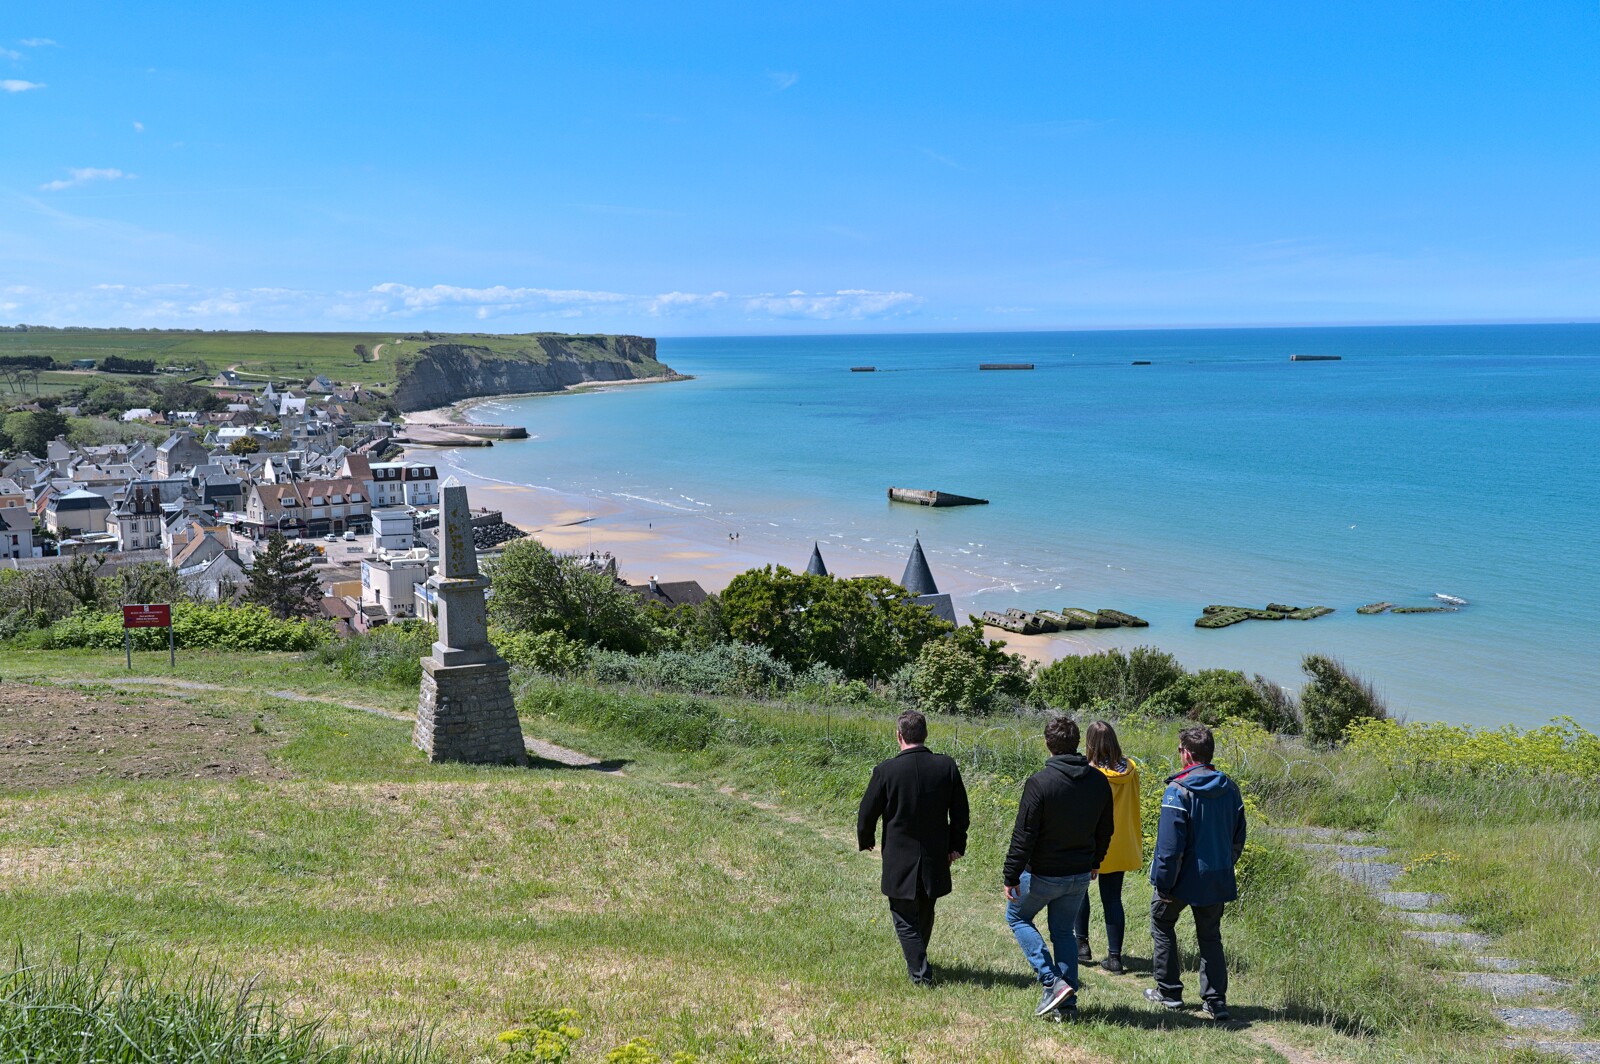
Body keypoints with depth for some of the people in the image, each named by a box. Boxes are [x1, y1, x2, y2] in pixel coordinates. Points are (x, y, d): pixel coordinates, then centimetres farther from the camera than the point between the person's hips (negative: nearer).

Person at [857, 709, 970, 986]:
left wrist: (865, 840, 15)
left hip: (899, 861, -4)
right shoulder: (946, 766, -6)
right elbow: (960, 813, 1)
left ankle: (920, 973, 3)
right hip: (935, 859, 4)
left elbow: (867, 813, -4)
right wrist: (956, 845, 14)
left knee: (905, 919, 8)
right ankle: (918, 961, 39)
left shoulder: (886, 771, -15)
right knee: (925, 914, 22)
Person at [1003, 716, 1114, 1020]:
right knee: (1064, 932, 19)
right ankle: (1066, 1003, 17)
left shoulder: (1039, 782, -20)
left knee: (1017, 917, 17)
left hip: (1043, 874, -5)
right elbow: (1105, 831, 10)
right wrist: (1093, 863, 25)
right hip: (1080, 874, 5)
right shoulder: (1099, 782, -1)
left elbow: (1024, 835, -19)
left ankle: (1052, 982, 3)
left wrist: (1012, 876, -12)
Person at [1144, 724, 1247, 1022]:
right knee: (1210, 936, 16)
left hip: (1184, 877, -5)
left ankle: (1169, 991, 21)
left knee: (1162, 923, 17)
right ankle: (1216, 1000, 11)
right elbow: (1238, 838, 11)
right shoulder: (1230, 789, 2)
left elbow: (1169, 844, -19)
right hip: (1218, 879, 5)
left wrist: (1163, 883, -12)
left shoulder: (1178, 790, -18)